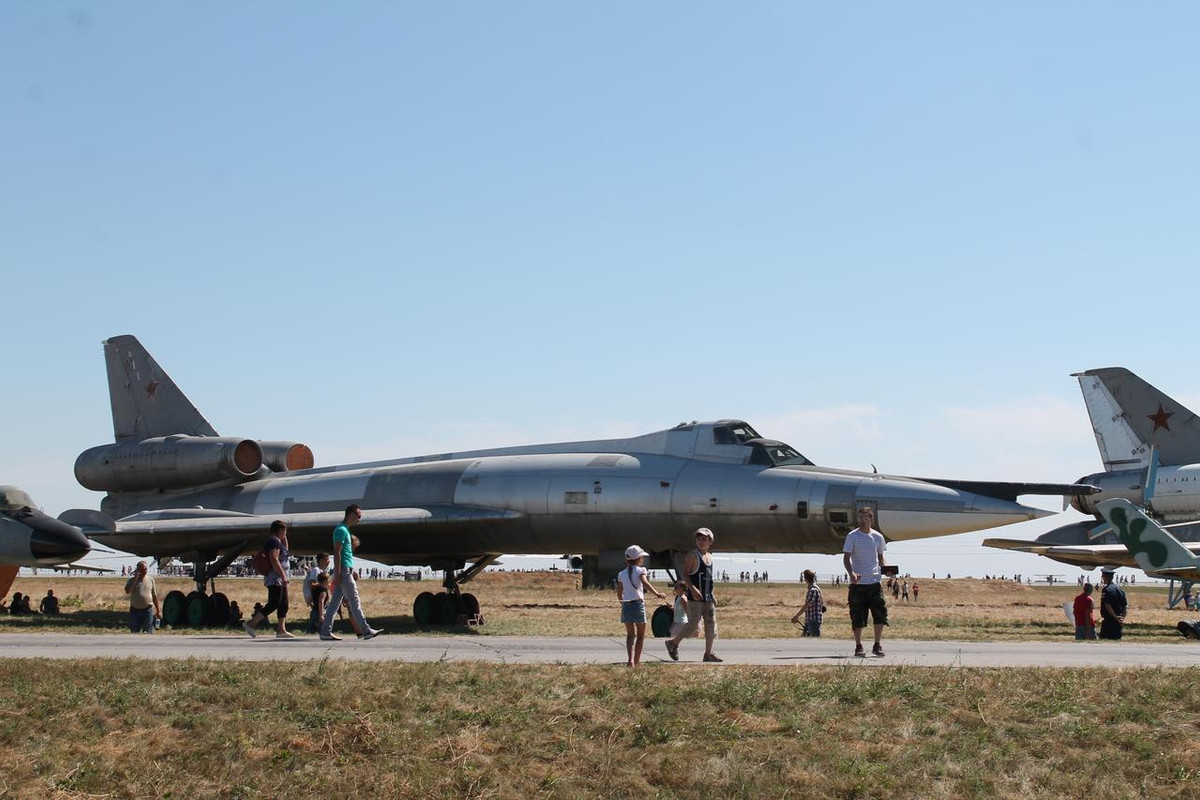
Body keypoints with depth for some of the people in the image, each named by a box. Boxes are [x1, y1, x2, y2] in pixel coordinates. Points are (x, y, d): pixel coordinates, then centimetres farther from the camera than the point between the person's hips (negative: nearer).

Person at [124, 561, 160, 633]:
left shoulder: (150, 579, 5)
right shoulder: (132, 580, 0)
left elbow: (155, 596, 9)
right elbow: (127, 591, -21)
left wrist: (158, 610, 7)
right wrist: (136, 578, -18)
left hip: (148, 610, 0)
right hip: (135, 610, 0)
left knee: (148, 633, -2)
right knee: (134, 632, 7)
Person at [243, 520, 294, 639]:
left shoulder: (277, 541, 18)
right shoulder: (274, 541, -12)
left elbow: (285, 553, 37)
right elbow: (274, 559, -22)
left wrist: (284, 539, 23)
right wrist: (283, 576, -25)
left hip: (279, 580, 11)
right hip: (275, 578, -11)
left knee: (283, 605, 8)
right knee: (274, 604, -11)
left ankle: (281, 630, 7)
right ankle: (251, 623, -10)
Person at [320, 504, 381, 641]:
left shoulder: (345, 530, 19)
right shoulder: (341, 530, -12)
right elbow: (337, 553, -17)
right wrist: (337, 574, -21)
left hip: (346, 570, 10)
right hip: (344, 570, -10)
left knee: (335, 602, 8)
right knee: (354, 601, -6)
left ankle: (326, 632, 7)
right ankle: (366, 631, -3)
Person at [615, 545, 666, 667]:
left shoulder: (622, 574, 10)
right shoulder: (640, 570, -4)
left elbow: (619, 592, 11)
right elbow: (645, 583, -22)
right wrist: (657, 593, -30)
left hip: (626, 604, 4)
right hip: (638, 603, -4)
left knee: (630, 634, 5)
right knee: (641, 634, 10)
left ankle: (631, 660, -14)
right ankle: (637, 661, 10)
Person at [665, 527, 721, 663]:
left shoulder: (710, 557, 16)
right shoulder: (692, 556, -6)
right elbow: (685, 574, -13)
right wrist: (692, 588, -27)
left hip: (708, 597, 7)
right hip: (695, 598, -7)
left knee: (711, 624, 3)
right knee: (693, 624, -8)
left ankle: (708, 653, 7)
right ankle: (673, 643, 10)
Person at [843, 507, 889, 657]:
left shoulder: (877, 537, 8)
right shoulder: (852, 536, -1)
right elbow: (846, 557, -4)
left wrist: (884, 569, -3)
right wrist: (851, 572, -22)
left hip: (874, 581, 2)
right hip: (858, 582, -2)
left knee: (880, 612, -6)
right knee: (857, 616, 1)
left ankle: (877, 645, 5)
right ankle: (858, 646, 11)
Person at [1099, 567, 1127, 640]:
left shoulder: (1106, 590, -12)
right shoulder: (1120, 589, 14)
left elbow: (1107, 606, -21)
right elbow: (1125, 606, 14)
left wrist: (1115, 617, -18)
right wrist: (1122, 617, 8)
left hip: (1108, 621, -8)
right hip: (1118, 623, 8)